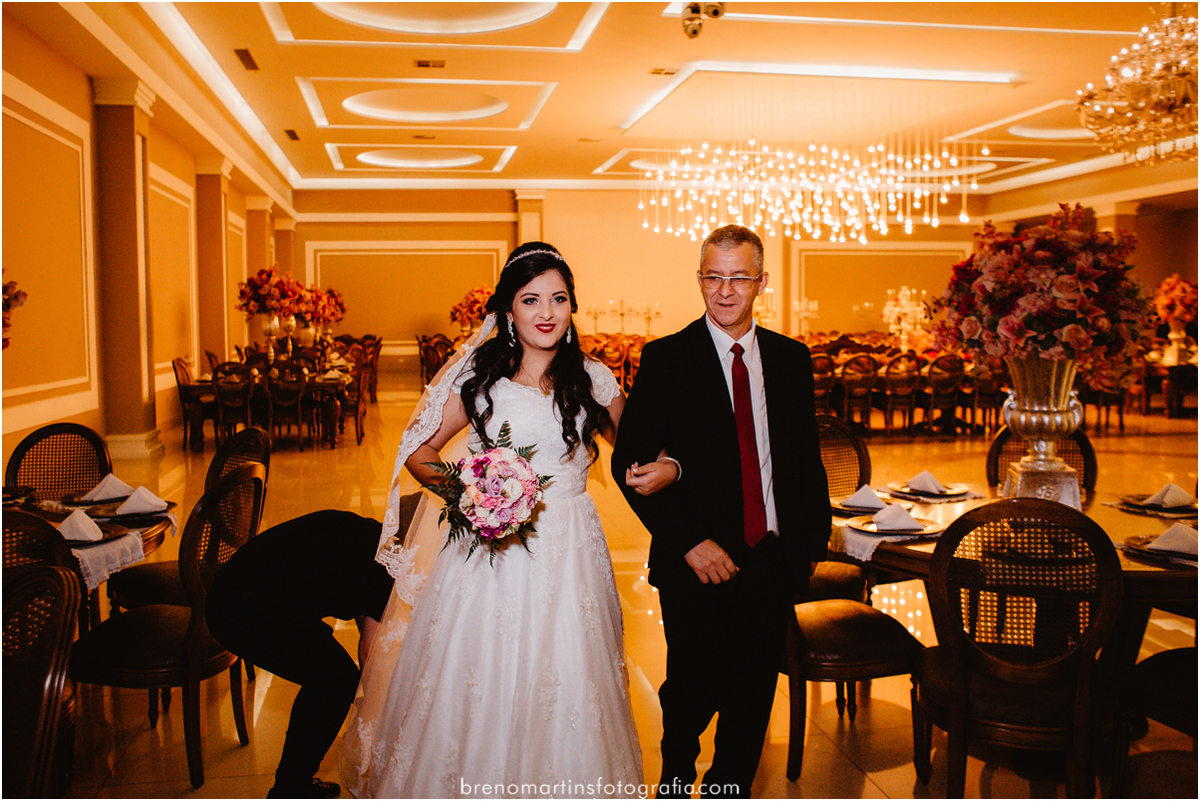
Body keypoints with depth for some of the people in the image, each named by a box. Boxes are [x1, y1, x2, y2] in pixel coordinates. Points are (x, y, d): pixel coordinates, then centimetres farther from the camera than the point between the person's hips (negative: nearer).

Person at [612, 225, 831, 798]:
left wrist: (815, 538, 9)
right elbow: (630, 461, -10)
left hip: (773, 558, 4)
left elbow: (807, 457, 12)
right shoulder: (665, 358, -6)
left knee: (754, 694, 14)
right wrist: (689, 541, -16)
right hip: (698, 564, -3)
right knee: (694, 689, 7)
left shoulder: (792, 359, 6)